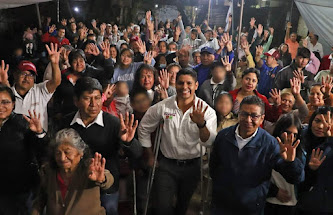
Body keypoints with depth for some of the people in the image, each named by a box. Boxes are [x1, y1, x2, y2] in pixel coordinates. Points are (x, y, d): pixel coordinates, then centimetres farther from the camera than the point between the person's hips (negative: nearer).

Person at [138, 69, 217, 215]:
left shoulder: (206, 111, -11)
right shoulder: (162, 107, -8)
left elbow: (208, 141, -24)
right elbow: (143, 128, 5)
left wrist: (201, 123, -43)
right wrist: (150, 155, 5)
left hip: (192, 166, 1)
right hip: (167, 165, 0)